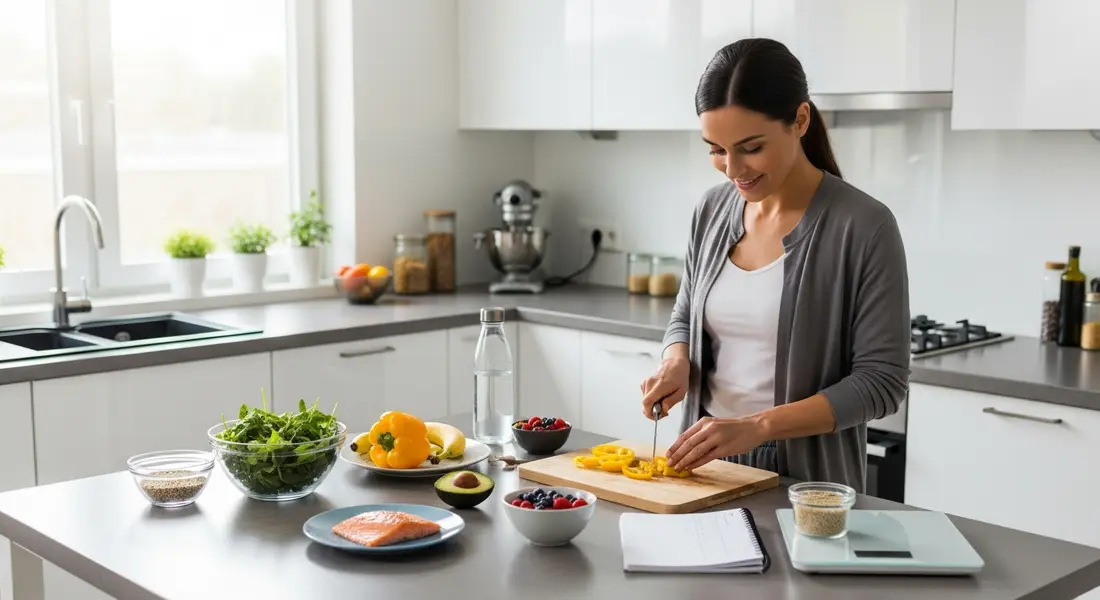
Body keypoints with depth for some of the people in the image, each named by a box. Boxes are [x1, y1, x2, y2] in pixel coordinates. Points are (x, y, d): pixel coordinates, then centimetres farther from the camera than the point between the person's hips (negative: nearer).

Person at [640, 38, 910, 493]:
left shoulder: (863, 226, -13)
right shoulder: (713, 210, 2)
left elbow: (882, 380, -14)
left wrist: (758, 425, -23)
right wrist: (675, 365, -7)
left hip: (804, 479, -3)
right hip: (706, 464, 4)